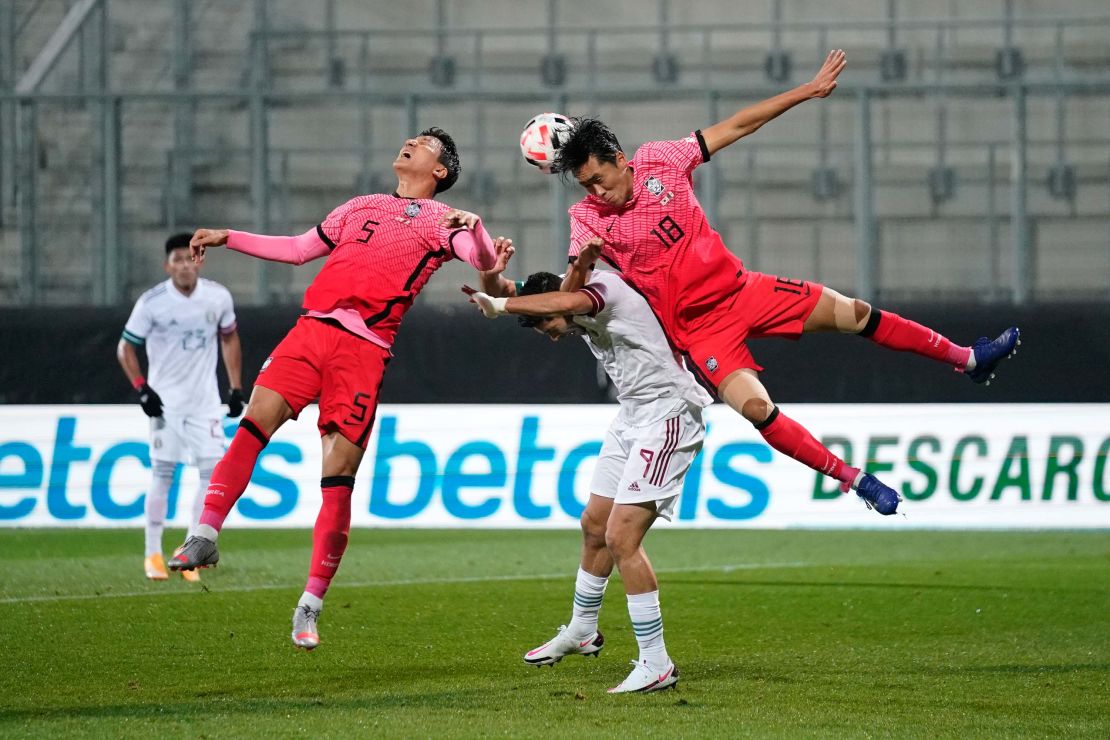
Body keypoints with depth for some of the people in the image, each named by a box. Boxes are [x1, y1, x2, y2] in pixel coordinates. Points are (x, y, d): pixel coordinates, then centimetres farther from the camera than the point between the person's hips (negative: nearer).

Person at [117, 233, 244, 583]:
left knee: (214, 472, -5)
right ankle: (153, 554, 7)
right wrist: (141, 389, -15)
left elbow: (229, 338, 14)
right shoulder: (152, 302, -12)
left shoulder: (218, 297, -3)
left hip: (205, 400, 3)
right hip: (165, 402, -3)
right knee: (162, 474, -4)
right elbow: (125, 348, -3)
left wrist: (236, 387, 8)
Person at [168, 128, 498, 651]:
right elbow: (298, 249, 36)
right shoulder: (362, 207, 29)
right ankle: (205, 537, -20)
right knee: (257, 418, -20)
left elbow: (485, 261, -3)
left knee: (338, 476, -9)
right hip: (312, 329, 4)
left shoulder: (441, 220, 14)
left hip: (365, 349, -4)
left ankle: (310, 607, -3)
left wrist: (472, 228, -24)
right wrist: (228, 238, 31)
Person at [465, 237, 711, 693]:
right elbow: (498, 294, 6)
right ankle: (581, 631, 40)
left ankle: (656, 664, -11)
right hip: (632, 416, 10)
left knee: (621, 537, -16)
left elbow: (564, 302, -43)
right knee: (595, 525, 18)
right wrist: (492, 275, -16)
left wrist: (500, 305, -37)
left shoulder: (603, 288, -20)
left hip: (668, 414, -10)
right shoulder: (576, 297, 6)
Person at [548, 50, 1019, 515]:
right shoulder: (587, 219, -13)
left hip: (740, 289, 3)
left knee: (851, 312, 4)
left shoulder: (659, 160, -8)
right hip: (698, 328, -3)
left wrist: (809, 90, 0)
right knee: (755, 407, -23)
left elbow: (738, 127, -1)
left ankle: (967, 359, 23)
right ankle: (853, 480, -6)